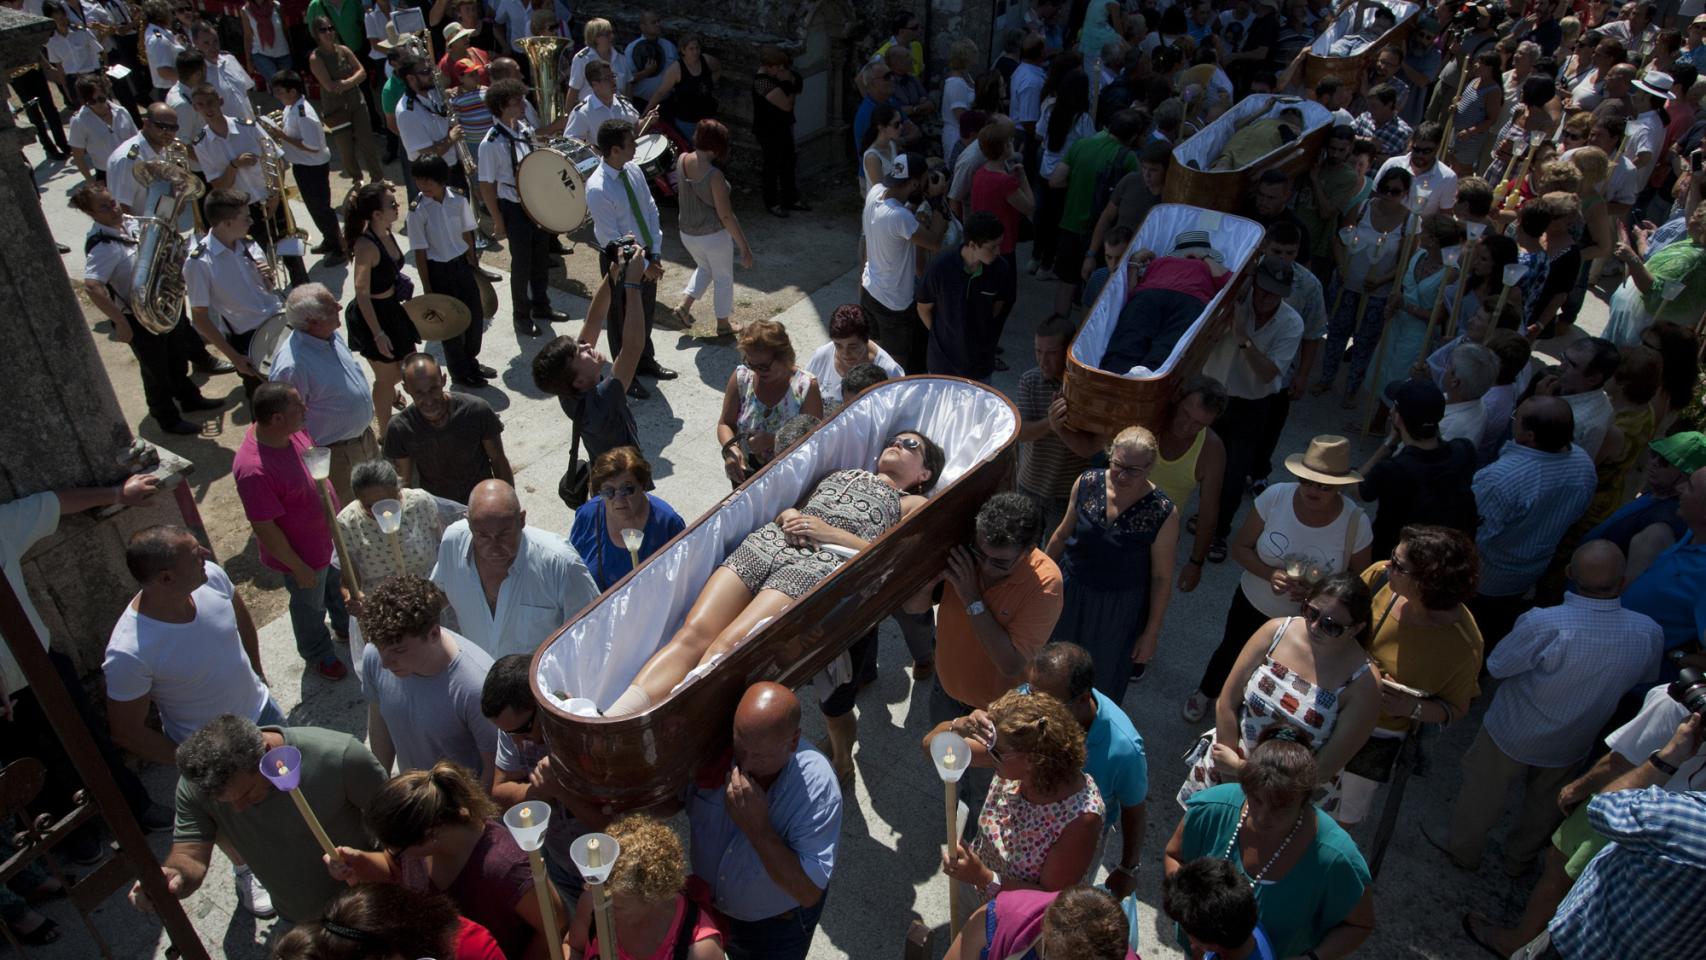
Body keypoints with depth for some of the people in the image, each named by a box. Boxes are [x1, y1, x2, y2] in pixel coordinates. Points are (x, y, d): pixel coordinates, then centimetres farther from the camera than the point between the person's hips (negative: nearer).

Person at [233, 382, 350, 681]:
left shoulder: (291, 430, -16)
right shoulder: (254, 470, -39)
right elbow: (265, 529, -28)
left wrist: (335, 513, 16)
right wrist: (298, 567, -17)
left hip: (328, 532, 7)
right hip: (304, 552, -7)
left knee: (339, 586, 32)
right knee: (310, 606, 22)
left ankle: (346, 626, 61)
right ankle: (318, 654, 50)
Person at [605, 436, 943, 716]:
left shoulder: (913, 505, 23)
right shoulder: (842, 473, 37)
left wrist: (829, 532, -3)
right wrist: (787, 515, 7)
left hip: (818, 564, -4)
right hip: (768, 541, 4)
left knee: (727, 646, -28)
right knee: (693, 632, -21)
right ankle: (608, 722, -33)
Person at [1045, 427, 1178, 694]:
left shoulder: (1163, 513, -25)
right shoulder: (1086, 483, -17)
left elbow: (1161, 577, -14)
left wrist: (1151, 633, -7)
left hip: (1118, 609, -3)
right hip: (1071, 592, 3)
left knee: (1102, 683, 21)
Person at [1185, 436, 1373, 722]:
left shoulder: (1355, 523, -24)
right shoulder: (1275, 496, -24)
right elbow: (1240, 547, -13)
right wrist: (1270, 574, -32)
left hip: (1307, 620, -1)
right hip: (1253, 603, 1)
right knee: (1231, 652, 26)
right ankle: (1205, 693, 59)